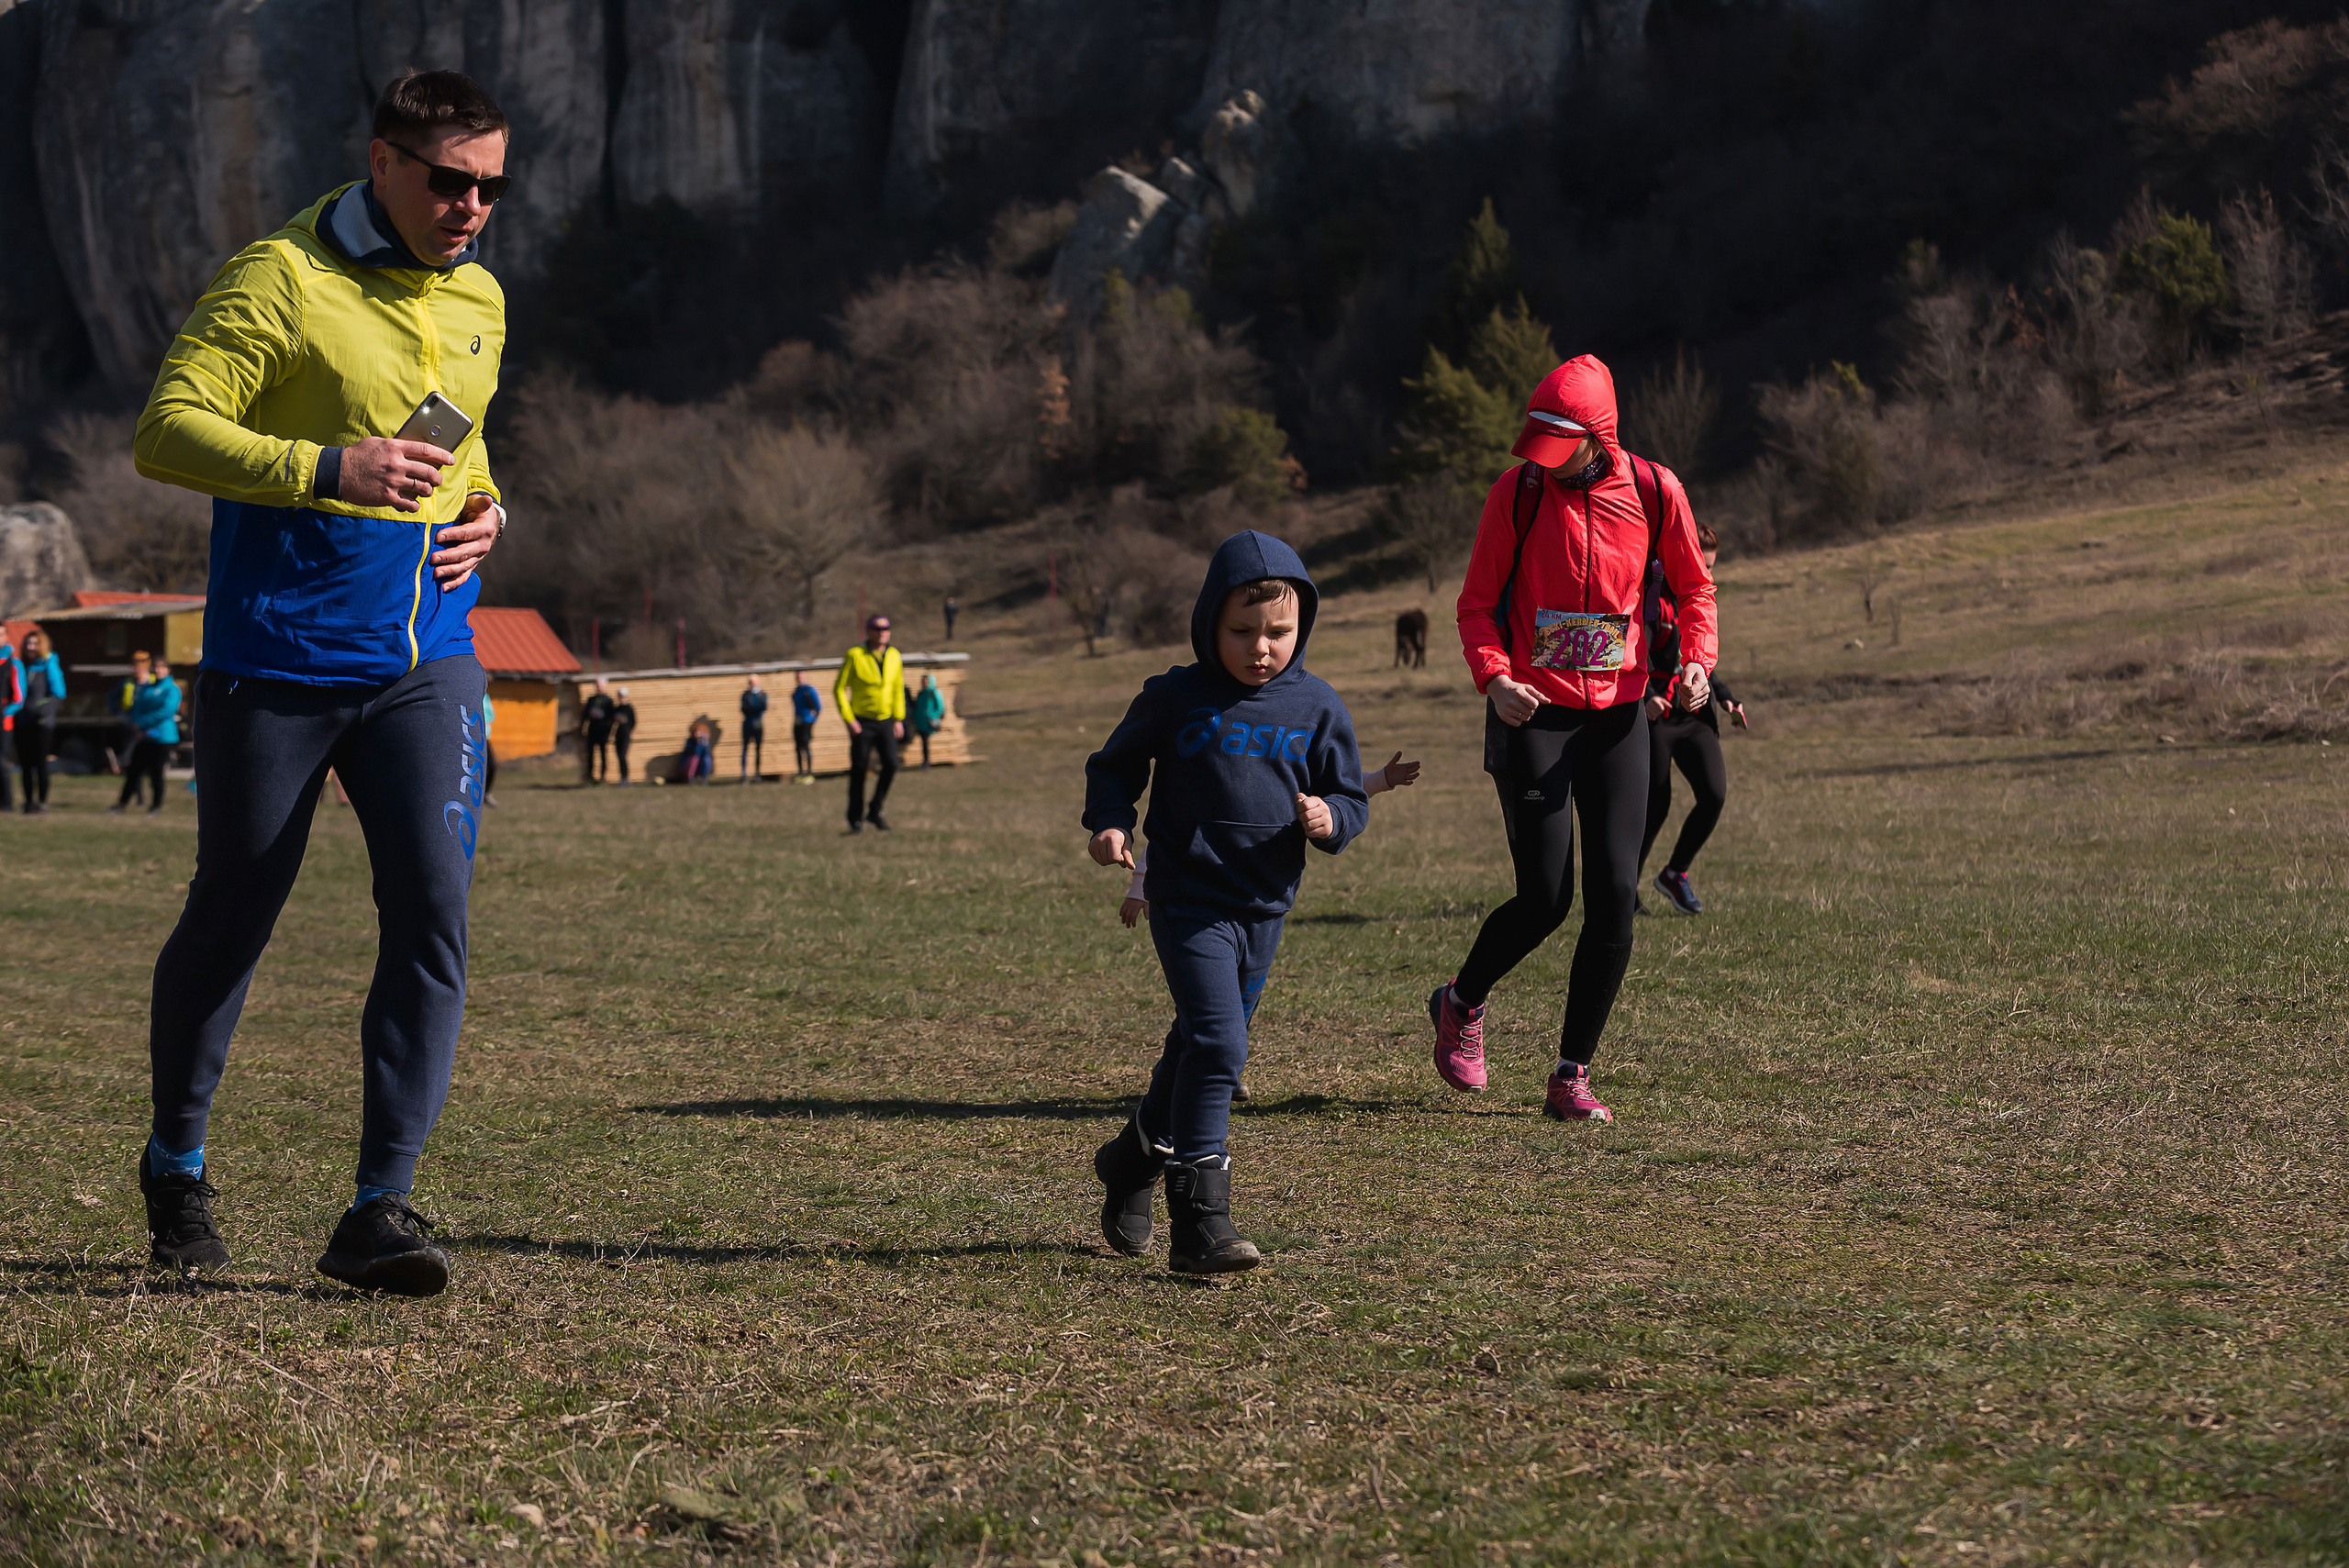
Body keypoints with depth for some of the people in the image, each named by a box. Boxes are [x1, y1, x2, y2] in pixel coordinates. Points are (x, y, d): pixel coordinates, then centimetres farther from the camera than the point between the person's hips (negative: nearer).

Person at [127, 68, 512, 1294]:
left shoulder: (477, 301, 13)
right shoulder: (280, 279, -9)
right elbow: (165, 430, -16)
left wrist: (483, 510, 7)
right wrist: (331, 470, -26)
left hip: (424, 663, 5)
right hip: (273, 661, -5)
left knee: (432, 915, -11)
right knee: (231, 920, 7)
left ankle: (379, 1210, -8)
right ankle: (176, 1168, 30)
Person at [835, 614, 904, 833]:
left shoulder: (894, 656, 5)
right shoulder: (854, 656, -8)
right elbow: (839, 689, -7)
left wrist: (899, 719, 9)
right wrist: (848, 720, -13)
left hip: (886, 722, 4)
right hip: (862, 723, -4)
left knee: (891, 766, -7)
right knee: (859, 770, -1)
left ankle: (875, 812, 9)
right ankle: (856, 819, 10)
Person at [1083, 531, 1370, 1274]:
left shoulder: (1316, 708, 3)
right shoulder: (1174, 699, -3)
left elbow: (1351, 798, 11)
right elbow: (1114, 766, 10)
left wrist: (1330, 818, -12)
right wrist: (1109, 821, -8)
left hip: (1264, 906, 4)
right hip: (1188, 900, -4)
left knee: (1200, 1049, 17)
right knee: (1217, 1043, -18)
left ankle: (1134, 1159, 43)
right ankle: (1200, 1221, -18)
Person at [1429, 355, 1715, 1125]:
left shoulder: (1654, 491, -2)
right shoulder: (1517, 493, -6)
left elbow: (1694, 587, 12)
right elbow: (1477, 603, 0)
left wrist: (1696, 660, -6)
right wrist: (1494, 677, -19)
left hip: (1618, 715, 2)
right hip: (1533, 715, -2)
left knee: (1615, 901, -4)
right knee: (1545, 900, -8)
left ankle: (1571, 1077, 6)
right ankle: (1461, 1004, 22)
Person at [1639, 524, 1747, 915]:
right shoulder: (1654, 602, -9)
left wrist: (1725, 697, 14)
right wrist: (1646, 695, -31)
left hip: (1696, 718, 6)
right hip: (1655, 719, -6)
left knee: (1714, 794, -11)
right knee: (1655, 806, -3)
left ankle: (1675, 874, 9)